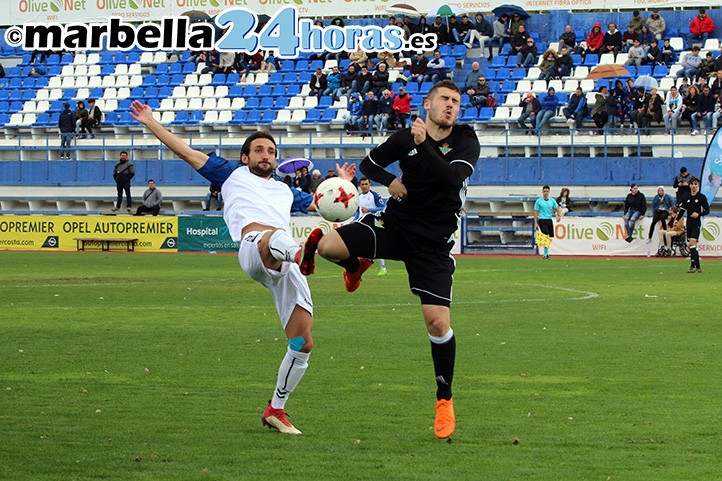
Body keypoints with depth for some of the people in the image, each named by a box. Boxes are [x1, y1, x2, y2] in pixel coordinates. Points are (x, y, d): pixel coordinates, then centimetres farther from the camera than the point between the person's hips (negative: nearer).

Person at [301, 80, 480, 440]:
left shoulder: (466, 142, -5)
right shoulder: (406, 137, 1)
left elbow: (454, 178, -24)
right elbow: (370, 163, 16)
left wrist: (424, 146, -28)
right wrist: (389, 180, -4)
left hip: (433, 244, -2)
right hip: (395, 224, 2)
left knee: (438, 322, -12)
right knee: (328, 245, -22)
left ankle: (444, 400, 8)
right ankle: (356, 266, 18)